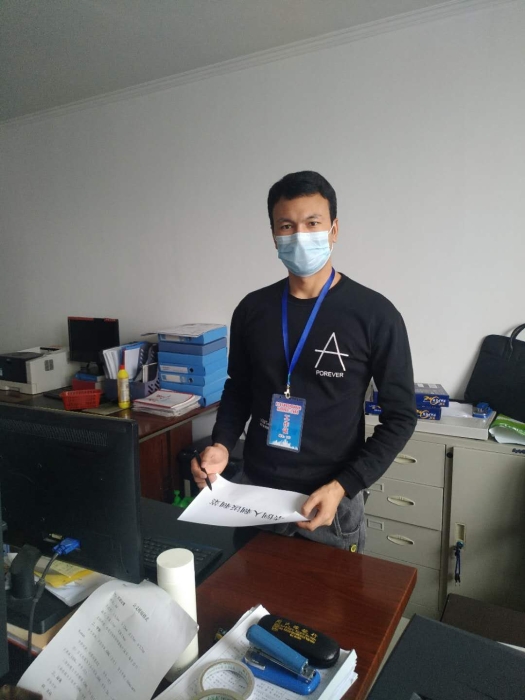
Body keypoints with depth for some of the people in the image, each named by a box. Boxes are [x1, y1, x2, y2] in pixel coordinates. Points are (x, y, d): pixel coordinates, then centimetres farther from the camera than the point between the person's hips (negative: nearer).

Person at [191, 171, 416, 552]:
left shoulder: (374, 314, -13)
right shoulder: (252, 309, -2)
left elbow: (400, 416, -8)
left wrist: (343, 487, -17)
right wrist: (222, 444, -7)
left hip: (331, 500, -3)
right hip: (254, 492, 3)